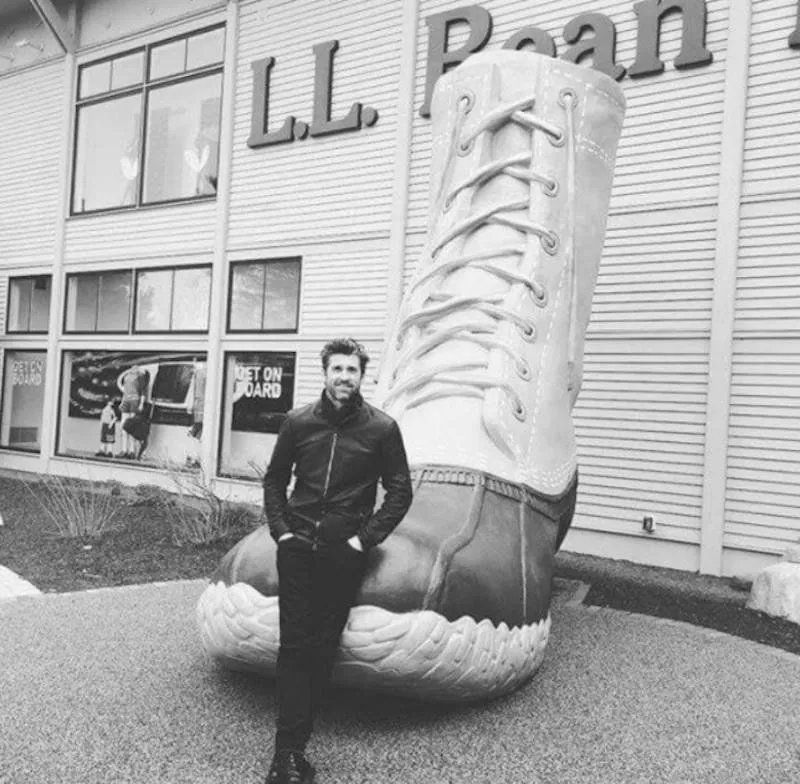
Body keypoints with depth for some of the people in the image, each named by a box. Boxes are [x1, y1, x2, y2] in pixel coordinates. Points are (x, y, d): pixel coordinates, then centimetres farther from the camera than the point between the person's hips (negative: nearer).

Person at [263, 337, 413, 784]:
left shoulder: (382, 428, -4)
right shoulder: (299, 422, 2)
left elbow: (400, 493, 1)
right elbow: (274, 479, 14)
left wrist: (367, 537, -6)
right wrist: (280, 528, 3)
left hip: (343, 554, -1)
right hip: (297, 548, 1)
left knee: (322, 649, 6)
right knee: (294, 645, 1)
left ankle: (292, 747, 19)